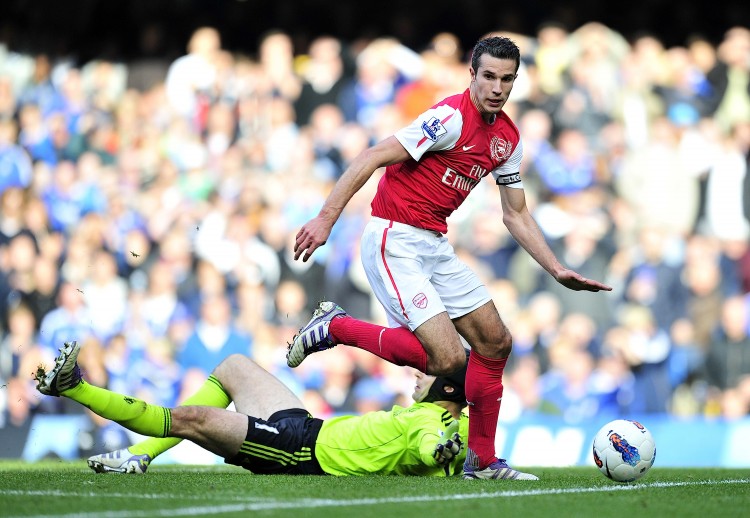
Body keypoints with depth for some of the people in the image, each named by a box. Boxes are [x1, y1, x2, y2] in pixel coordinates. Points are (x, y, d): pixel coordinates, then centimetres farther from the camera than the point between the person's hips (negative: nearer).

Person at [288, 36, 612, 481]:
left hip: (435, 245, 9)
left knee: (496, 342, 9)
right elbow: (373, 158, -21)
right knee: (447, 357, -17)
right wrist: (326, 219, -26)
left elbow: (516, 215, 19)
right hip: (394, 240, -9)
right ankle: (335, 327, 0)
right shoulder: (452, 117, -18)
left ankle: (482, 460, 20)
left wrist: (557, 270, 11)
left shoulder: (509, 138, 9)